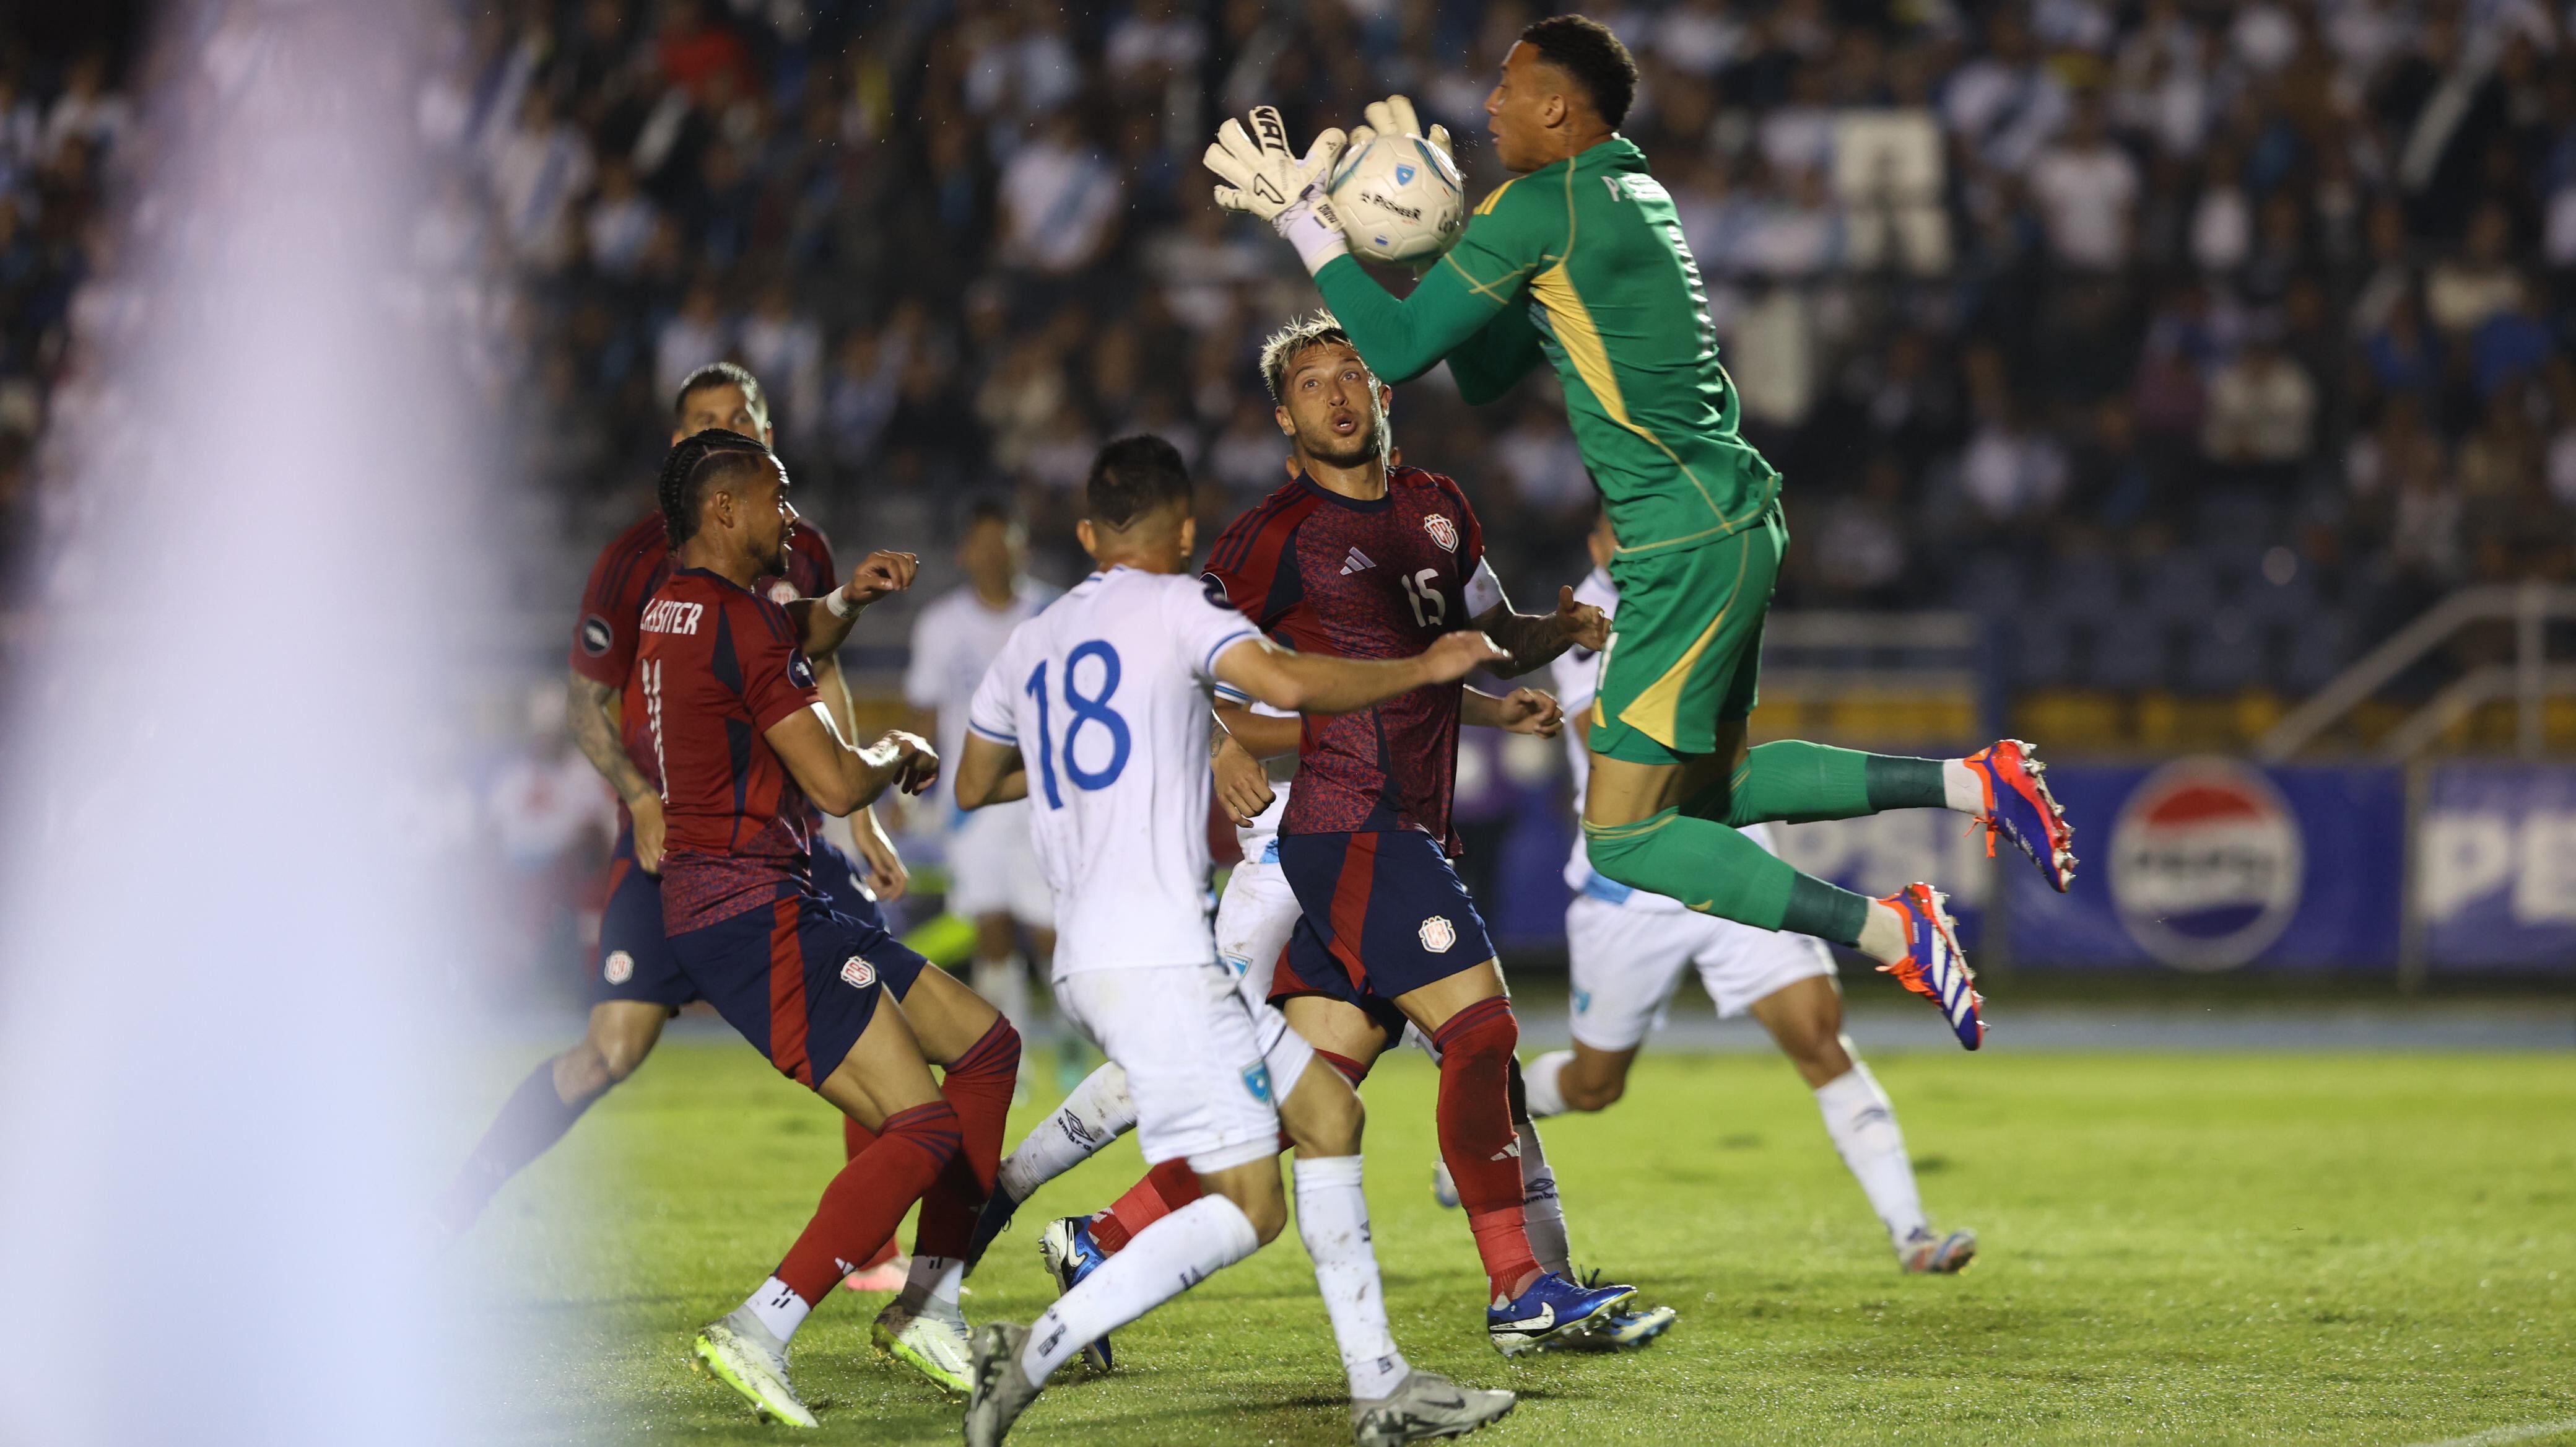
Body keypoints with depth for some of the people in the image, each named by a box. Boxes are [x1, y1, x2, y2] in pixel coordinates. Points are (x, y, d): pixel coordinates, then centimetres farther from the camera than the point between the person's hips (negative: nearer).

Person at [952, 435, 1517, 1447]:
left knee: (1326, 1109, 14)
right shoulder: (1175, 605, -2)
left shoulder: (1030, 645, 19)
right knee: (1246, 1207, -7)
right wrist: (1422, 669, -6)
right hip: (1157, 957, -9)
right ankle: (1032, 1356, -16)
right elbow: (1288, 683, -20)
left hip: (1089, 961, 9)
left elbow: (973, 787, 33)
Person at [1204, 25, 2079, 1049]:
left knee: (1624, 834, -5)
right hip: (1730, 527, 10)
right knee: (1708, 792, 22)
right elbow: (1485, 373, 20)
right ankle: (1975, 782, 16)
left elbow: (1396, 349, -14)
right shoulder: (1629, 195, 16)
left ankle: (1890, 934, -10)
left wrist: (1301, 219, -6)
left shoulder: (1540, 208, -14)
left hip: (1689, 545, -10)